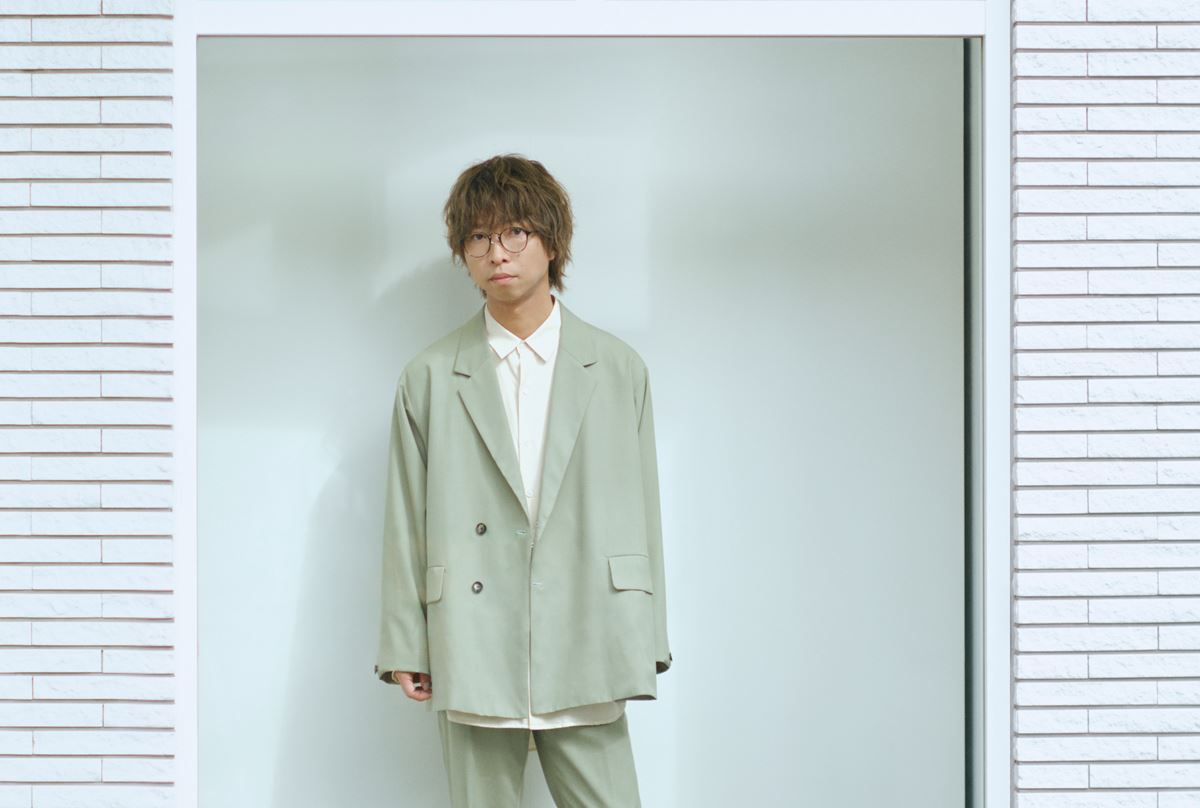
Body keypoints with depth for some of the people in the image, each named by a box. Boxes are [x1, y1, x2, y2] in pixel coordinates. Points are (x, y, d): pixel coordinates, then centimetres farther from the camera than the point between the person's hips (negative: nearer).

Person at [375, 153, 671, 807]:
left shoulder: (618, 368, 8)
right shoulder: (430, 378, 6)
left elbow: (641, 510, 8)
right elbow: (405, 522, 5)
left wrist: (644, 643, 5)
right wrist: (404, 646, 1)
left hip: (584, 659, 0)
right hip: (472, 661, 0)